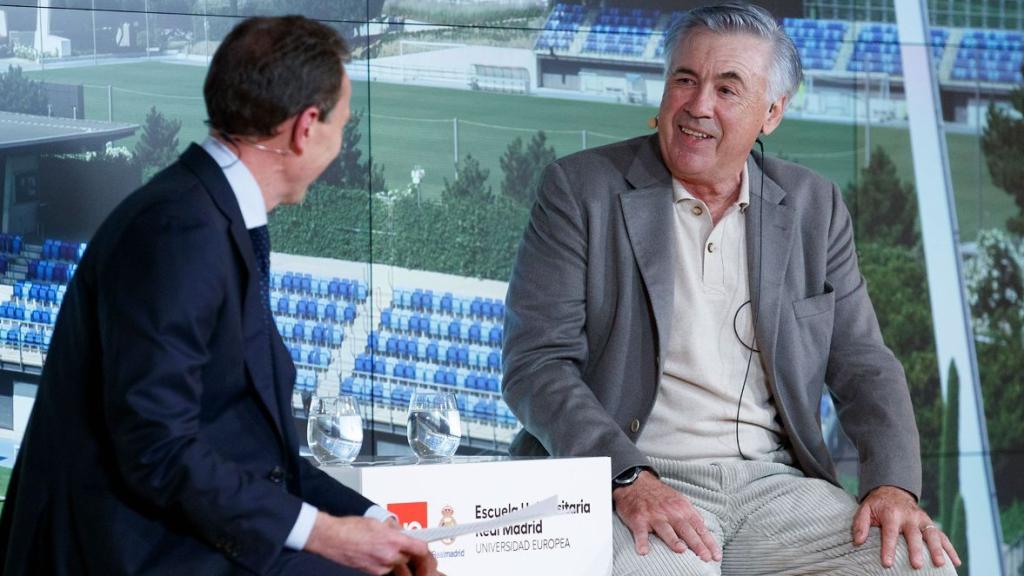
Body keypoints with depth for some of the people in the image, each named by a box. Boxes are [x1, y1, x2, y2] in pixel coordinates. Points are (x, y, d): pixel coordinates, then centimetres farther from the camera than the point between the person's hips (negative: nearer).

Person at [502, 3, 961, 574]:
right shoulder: (580, 189, 2)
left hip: (776, 482, 4)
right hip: (631, 489, -4)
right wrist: (628, 477, -19)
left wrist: (894, 484, -6)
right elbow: (536, 363, -4)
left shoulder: (814, 206, 13)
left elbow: (863, 365, 13)